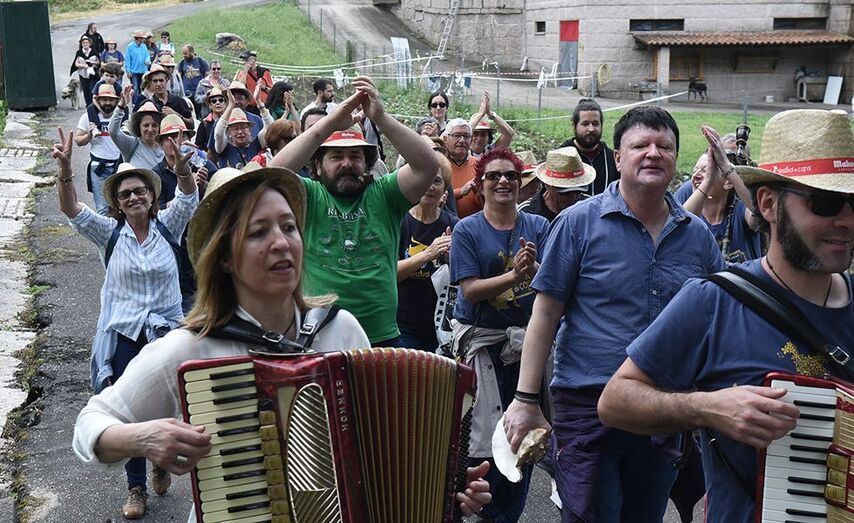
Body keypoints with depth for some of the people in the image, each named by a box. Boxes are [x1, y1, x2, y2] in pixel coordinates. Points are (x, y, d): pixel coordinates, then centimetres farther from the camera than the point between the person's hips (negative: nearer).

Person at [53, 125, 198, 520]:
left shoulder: (167, 226, 1)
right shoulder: (110, 232, 0)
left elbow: (189, 195, -14)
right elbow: (71, 209, -13)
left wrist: (179, 160, -34)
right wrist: (65, 169, -30)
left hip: (167, 330, 0)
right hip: (123, 335, 0)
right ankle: (136, 487, 21)